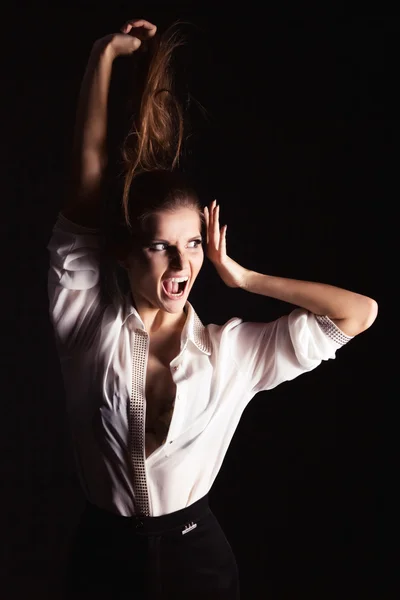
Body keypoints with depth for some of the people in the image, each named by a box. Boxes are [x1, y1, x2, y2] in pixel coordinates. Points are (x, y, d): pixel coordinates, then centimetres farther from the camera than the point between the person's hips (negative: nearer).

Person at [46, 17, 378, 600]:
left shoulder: (233, 350, -9)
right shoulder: (88, 324, -11)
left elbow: (360, 312, -12)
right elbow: (89, 177, -14)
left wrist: (240, 276, -12)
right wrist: (104, 56, -13)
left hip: (196, 552, 0)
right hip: (103, 553, 0)